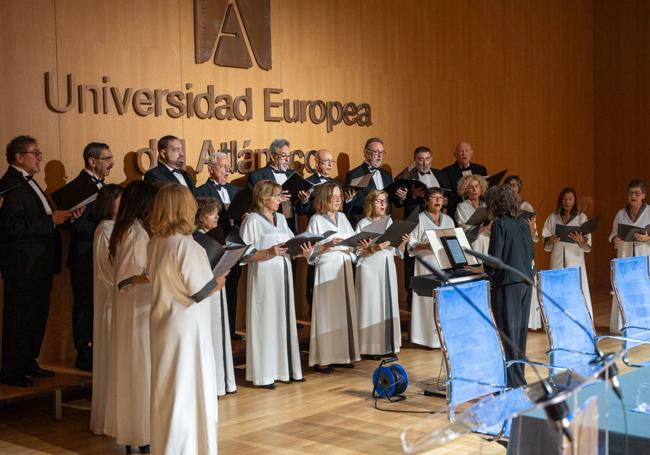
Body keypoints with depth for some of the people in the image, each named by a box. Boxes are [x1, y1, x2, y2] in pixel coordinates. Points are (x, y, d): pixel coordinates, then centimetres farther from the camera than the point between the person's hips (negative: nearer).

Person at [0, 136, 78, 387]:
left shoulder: (28, 182, 16)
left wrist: (65, 215, 3)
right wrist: (51, 220, -22)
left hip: (39, 265, 10)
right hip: (22, 267, -10)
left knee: (37, 317, 17)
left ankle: (28, 363, 28)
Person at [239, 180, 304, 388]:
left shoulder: (281, 218, 14)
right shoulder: (252, 220, -7)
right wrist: (268, 253, -22)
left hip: (284, 274, 7)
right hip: (264, 276, -7)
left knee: (285, 319, 9)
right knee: (266, 322, -4)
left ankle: (285, 368, 17)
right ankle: (264, 373, 2)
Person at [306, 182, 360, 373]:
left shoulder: (342, 217, 14)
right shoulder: (317, 220, -2)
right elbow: (311, 251, -8)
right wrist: (328, 245, -22)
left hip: (345, 267, 6)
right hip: (327, 269, -6)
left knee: (345, 309, 6)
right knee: (327, 312, -6)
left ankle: (342, 354, 15)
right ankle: (322, 359, -2)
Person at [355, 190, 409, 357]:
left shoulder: (389, 222, 12)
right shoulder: (363, 224, -2)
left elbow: (395, 250, 12)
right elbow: (358, 251, -9)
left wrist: (404, 242, -6)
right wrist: (374, 248, -22)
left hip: (388, 268, 5)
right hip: (370, 269, -5)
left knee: (389, 303, 5)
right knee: (372, 304, -5)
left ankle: (389, 344, 12)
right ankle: (372, 346, 1)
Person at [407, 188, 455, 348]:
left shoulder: (448, 220, 17)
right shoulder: (419, 219, 2)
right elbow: (412, 245, -3)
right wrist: (426, 246, -20)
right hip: (427, 265, -4)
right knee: (430, 300, -7)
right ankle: (430, 337, -3)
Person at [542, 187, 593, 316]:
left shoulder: (581, 217, 7)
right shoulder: (553, 217, 11)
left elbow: (588, 243, 1)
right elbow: (545, 242, 10)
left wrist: (581, 240, -21)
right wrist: (550, 240, -12)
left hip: (575, 259, -1)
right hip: (557, 260, 2)